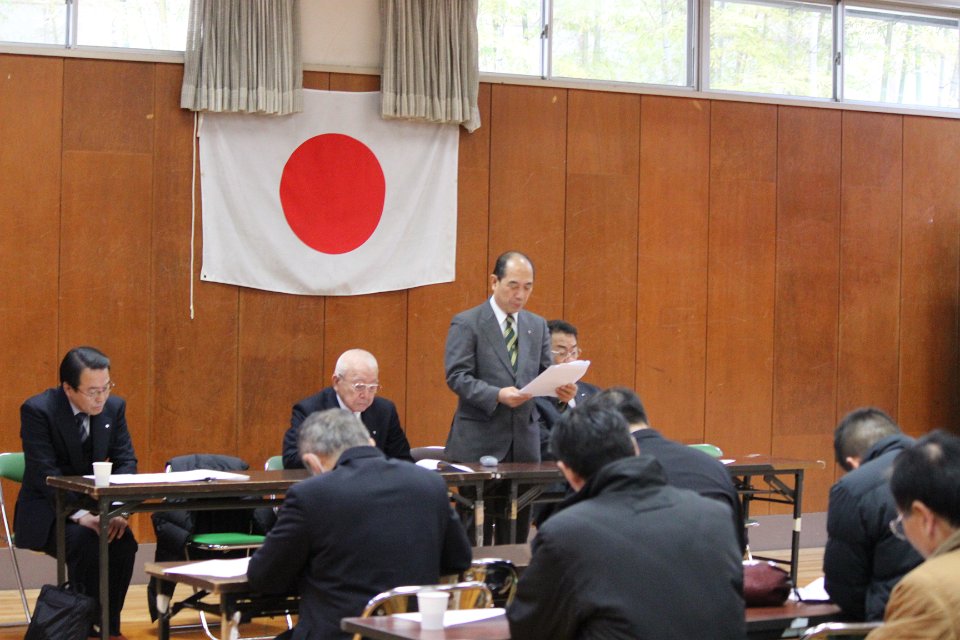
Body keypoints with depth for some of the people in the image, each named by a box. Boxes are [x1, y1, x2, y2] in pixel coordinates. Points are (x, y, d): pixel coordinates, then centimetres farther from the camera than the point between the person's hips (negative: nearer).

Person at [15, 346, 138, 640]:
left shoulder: (114, 407, 0)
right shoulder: (37, 410, -15)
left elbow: (125, 461, 1)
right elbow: (45, 475, -21)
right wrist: (80, 516, -32)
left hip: (92, 507, 4)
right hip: (47, 513, -4)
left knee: (124, 542, -25)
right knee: (86, 543, -33)